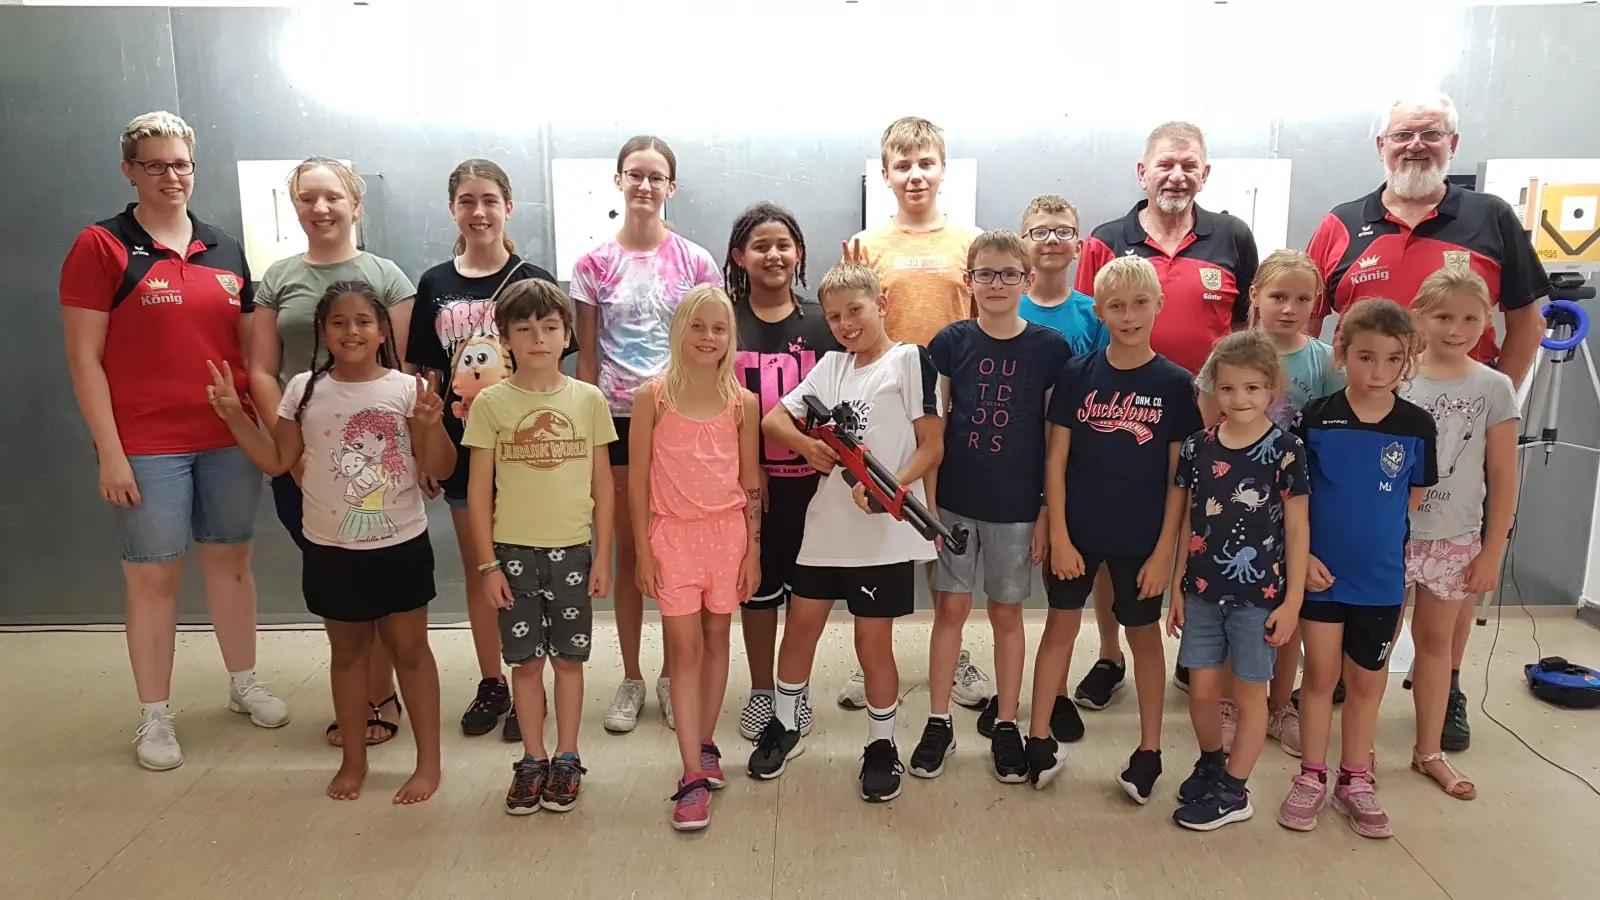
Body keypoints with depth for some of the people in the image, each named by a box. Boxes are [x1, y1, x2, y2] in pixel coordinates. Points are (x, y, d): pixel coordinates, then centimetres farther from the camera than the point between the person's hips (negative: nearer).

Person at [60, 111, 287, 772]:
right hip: (147, 447, -4)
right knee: (153, 577, 4)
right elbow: (84, 359, -7)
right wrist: (110, 453, -11)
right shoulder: (101, 247, -4)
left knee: (231, 562, 15)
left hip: (229, 439, 4)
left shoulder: (225, 250, 9)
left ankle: (244, 684, 31)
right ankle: (154, 717, 18)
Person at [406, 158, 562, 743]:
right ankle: (490, 684, 27)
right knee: (477, 569, 13)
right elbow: (422, 376, 6)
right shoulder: (434, 285, 4)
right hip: (463, 448, 3)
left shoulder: (534, 282, -3)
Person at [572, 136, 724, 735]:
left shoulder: (695, 262, 1)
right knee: (628, 551, 8)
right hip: (618, 418, 1)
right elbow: (587, 356, 4)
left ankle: (671, 676, 20)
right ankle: (631, 679, 20)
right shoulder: (594, 265, 2)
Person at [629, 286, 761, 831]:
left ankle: (705, 745, 30)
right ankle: (693, 777, 2)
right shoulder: (653, 396, -5)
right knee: (685, 647, -1)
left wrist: (753, 547, 3)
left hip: (728, 532, 2)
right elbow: (638, 478, -2)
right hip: (672, 534, -2)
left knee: (716, 640, 12)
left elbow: (751, 483, 5)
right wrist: (642, 549, -4)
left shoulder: (742, 403, 1)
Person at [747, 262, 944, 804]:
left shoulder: (909, 360, -5)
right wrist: (807, 446, -10)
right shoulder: (832, 366, 12)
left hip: (884, 530, -5)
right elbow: (773, 420, 11)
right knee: (801, 624, 14)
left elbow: (933, 446, -10)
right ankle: (784, 727, 34)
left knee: (873, 642, 4)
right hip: (827, 522, 6)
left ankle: (882, 746, 25)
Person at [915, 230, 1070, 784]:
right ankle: (938, 723, 21)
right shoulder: (950, 342, -1)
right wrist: (928, 500, -4)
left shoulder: (1049, 348, -3)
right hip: (954, 501, 1)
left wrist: (1048, 512, -3)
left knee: (1007, 613, 11)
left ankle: (1006, 725, 25)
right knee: (950, 609, 7)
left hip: (1017, 505, 0)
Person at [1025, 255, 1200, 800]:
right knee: (1060, 627, 10)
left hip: (1142, 537, -1)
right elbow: (1056, 460, -2)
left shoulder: (1175, 384, -5)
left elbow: (1178, 475, -4)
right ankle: (1039, 741, 22)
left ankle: (1149, 751, 27)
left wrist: (1164, 550, -7)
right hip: (1076, 531, 1)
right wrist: (1058, 536, -7)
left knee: (1144, 634, 13)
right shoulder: (1077, 375, -4)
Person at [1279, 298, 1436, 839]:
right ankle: (1311, 778, 24)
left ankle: (1355, 781, 29)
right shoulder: (1316, 418, -9)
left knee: (1367, 680, 13)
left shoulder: (1417, 425, -5)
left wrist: (1379, 538, 1)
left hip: (1381, 578, 1)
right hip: (1320, 572, -1)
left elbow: (1413, 499, 6)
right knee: (1320, 674, 9)